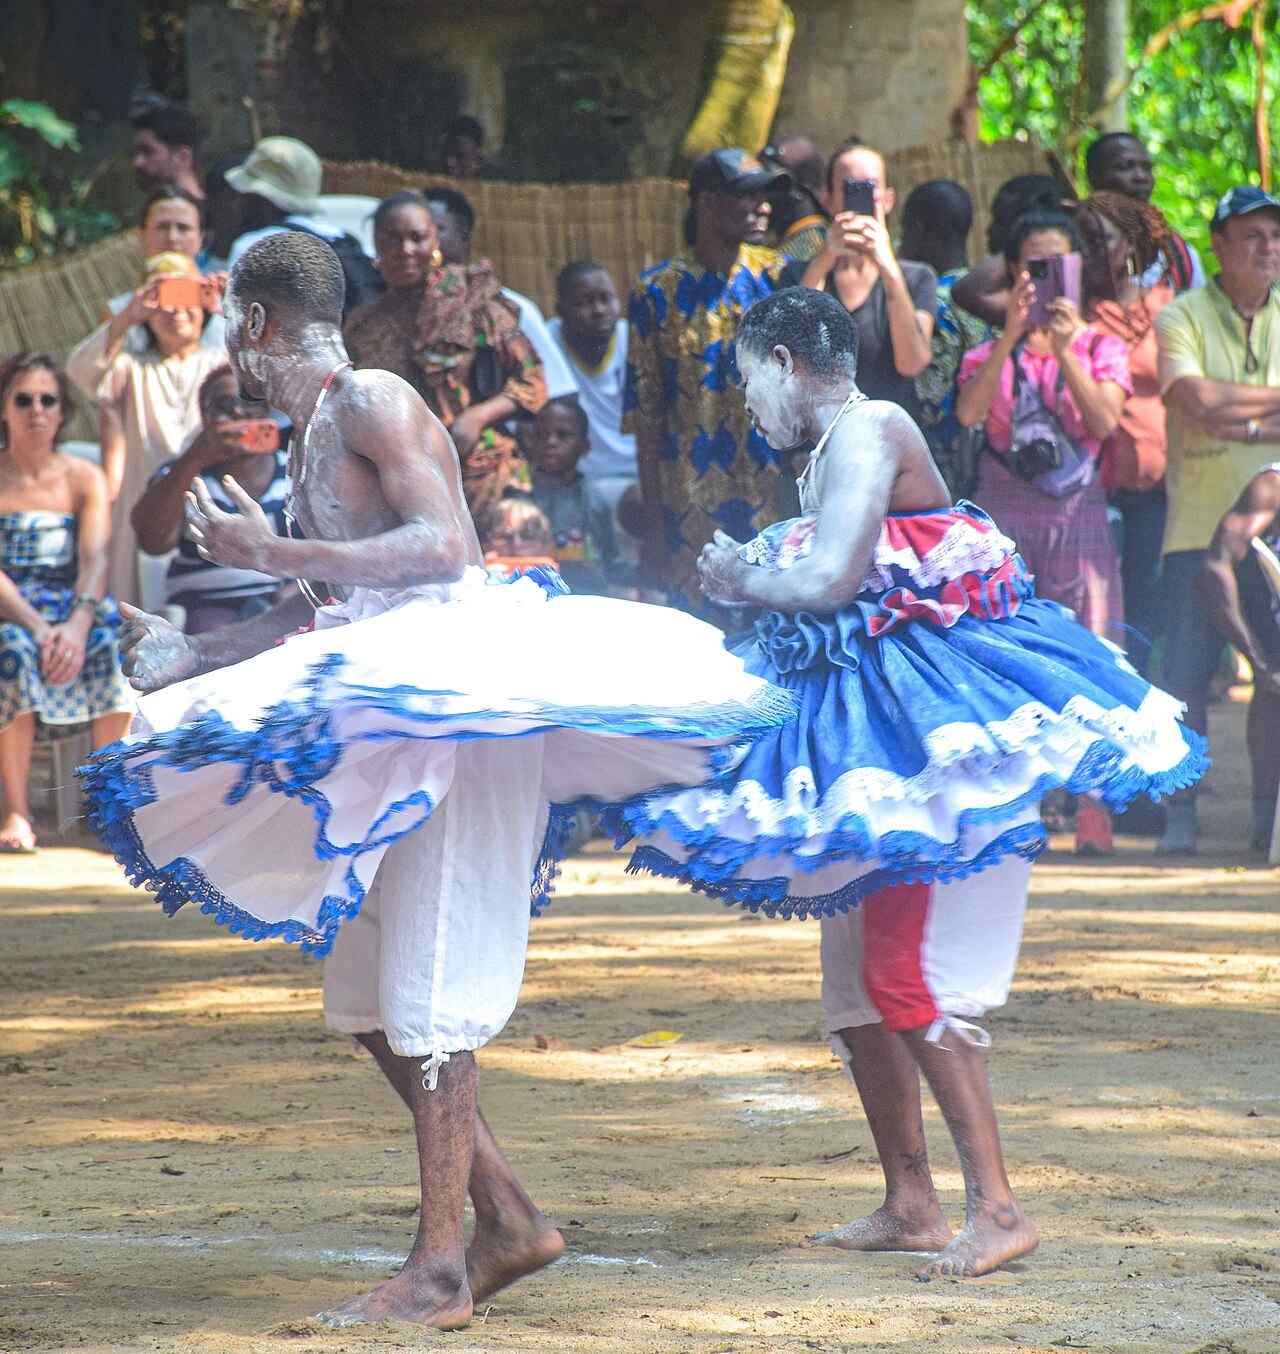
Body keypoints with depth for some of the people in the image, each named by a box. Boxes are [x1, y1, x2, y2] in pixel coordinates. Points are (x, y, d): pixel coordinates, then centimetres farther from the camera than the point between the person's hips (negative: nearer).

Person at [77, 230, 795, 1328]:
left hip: (466, 700, -10)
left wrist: (275, 552, -17)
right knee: (366, 996, 9)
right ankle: (508, 1217, 14)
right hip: (397, 727, 10)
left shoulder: (374, 405, -7)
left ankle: (440, 1266, -11)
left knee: (429, 988, -11)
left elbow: (445, 549, -19)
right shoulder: (311, 441, 20)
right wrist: (187, 656, 29)